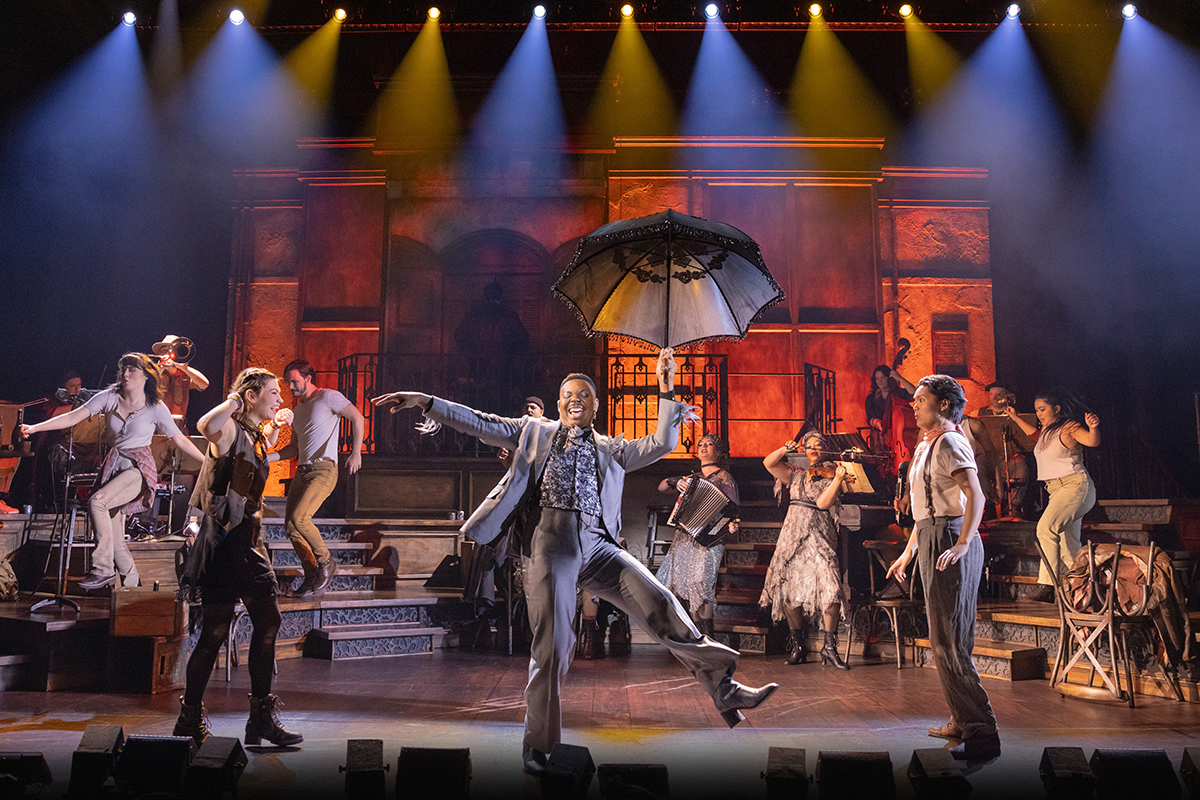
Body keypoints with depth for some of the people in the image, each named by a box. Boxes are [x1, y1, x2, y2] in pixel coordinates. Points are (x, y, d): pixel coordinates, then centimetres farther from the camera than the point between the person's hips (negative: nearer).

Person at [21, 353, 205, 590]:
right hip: (112, 467, 5)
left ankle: (104, 570, -21)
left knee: (97, 501, -28)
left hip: (139, 468, -4)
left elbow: (179, 439, 1)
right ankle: (131, 583, 20)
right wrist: (35, 428, -15)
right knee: (115, 540, 3)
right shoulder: (109, 398, 1)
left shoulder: (156, 408, -6)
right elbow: (73, 417, -4)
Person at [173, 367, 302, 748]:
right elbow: (206, 426, -38)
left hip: (249, 538, 9)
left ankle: (262, 717, 15)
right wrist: (233, 400, -21)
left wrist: (277, 425, 24)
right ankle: (190, 719, 15)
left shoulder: (256, 433, 14)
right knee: (216, 630, -2)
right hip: (224, 537, -9)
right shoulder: (230, 429, -12)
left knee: (268, 621, 6)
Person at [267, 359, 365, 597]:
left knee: (299, 518, -23)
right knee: (289, 526, 1)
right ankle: (312, 574, 12)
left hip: (324, 469, -8)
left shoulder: (328, 397, -2)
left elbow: (357, 418, -7)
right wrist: (267, 458, 12)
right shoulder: (297, 410, 21)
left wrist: (356, 452, -15)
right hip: (301, 471, 8)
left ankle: (327, 562, -3)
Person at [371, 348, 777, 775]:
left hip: (597, 544, 2)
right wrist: (427, 402, 6)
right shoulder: (535, 431, 20)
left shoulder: (611, 449, 25)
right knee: (553, 641, -6)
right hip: (551, 539, -2)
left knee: (660, 604, -11)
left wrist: (666, 391, 11)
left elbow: (661, 444, 17)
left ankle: (725, 690, -4)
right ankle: (537, 740, 13)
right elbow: (482, 424, 14)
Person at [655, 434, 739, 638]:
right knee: (674, 582, -2)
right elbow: (661, 487, 17)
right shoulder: (691, 477, 21)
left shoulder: (723, 477, 5)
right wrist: (675, 482, -6)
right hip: (683, 537, 6)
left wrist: (732, 525, -23)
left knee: (699, 580, -21)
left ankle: (707, 639, -15)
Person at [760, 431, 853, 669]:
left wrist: (838, 479, -16)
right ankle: (799, 646, 17)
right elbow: (768, 463, 11)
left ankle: (830, 647, -5)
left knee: (830, 590, -18)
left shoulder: (830, 477, 8)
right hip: (792, 535, 3)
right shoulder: (795, 474, 18)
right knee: (787, 591, 0)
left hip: (819, 536, -3)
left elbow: (822, 503, -7)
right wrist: (785, 449, -2)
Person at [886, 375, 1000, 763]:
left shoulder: (949, 443, -12)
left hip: (949, 540, -10)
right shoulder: (926, 444, 19)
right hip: (930, 540, 10)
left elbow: (976, 495, -25)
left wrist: (962, 544, -36)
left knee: (948, 641, -11)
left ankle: (982, 734, -6)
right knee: (945, 639, 17)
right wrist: (908, 552, 26)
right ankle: (962, 720, 29)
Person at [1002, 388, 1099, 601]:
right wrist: (1015, 418, 44)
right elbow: (1035, 434, 41)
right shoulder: (1048, 431, 18)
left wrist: (1093, 428, -45)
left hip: (1075, 485, -10)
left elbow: (1093, 441, -24)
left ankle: (1047, 585, -30)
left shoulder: (1068, 428, -7)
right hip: (1057, 490, 10)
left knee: (1046, 528, -27)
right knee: (1069, 547, 7)